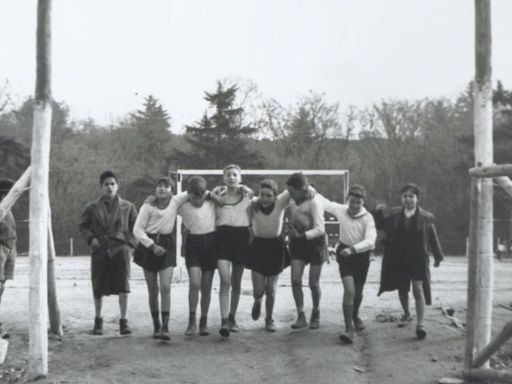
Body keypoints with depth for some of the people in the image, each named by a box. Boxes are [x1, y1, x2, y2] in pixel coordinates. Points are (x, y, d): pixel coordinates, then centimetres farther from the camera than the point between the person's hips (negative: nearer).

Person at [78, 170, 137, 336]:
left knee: (123, 287, -9)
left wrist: (131, 244, -2)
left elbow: (136, 227, 11)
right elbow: (82, 226, 15)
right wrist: (91, 239, -3)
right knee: (98, 288, 7)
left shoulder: (127, 207, 8)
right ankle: (98, 320, 26)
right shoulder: (92, 207, 9)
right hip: (99, 250, 1)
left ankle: (123, 321, 2)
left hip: (120, 249, -1)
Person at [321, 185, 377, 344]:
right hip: (345, 255, -1)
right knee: (349, 291, -17)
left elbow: (370, 241, -27)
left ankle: (355, 316, 48)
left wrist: (353, 249, -41)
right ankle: (349, 329, -13)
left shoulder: (367, 218, -15)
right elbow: (324, 202, 6)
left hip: (361, 255, 1)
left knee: (358, 292, 17)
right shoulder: (340, 210, -8)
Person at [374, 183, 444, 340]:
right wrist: (378, 212, -3)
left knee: (418, 289, -11)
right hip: (398, 260, 3)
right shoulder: (394, 215, 2)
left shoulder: (426, 217, -3)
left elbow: (433, 238, 3)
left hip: (418, 260, -3)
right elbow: (381, 225, 15)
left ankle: (420, 324, -10)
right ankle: (407, 315, 39)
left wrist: (438, 257, 6)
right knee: (402, 289, 16)